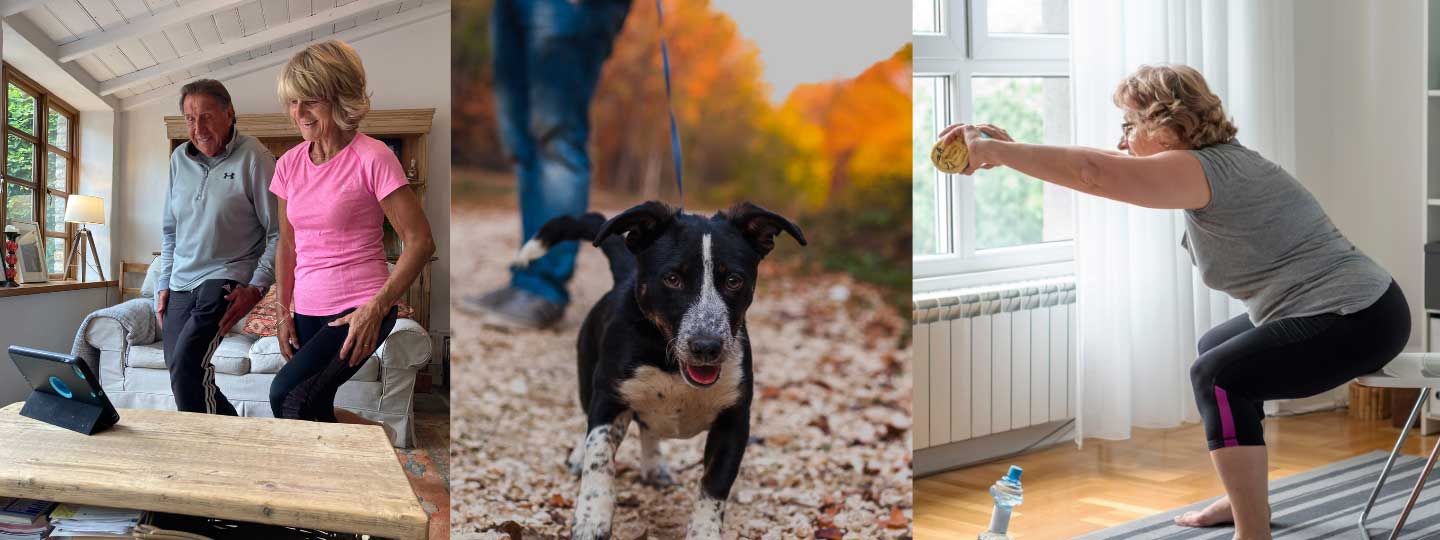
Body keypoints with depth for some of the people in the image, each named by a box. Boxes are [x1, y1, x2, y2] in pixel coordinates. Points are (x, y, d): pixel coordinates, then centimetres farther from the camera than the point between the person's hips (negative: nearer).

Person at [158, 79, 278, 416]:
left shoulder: (253, 157, -8)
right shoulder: (180, 159, 11)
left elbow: (278, 232, -9)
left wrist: (257, 287, -16)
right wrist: (164, 285, 14)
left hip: (225, 280, -7)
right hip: (180, 286, 7)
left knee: (186, 363, -25)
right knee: (184, 375, 6)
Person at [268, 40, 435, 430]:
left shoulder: (372, 158, -11)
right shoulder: (290, 164, 8)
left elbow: (420, 242, -12)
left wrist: (377, 306, -19)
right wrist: (284, 313, 11)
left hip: (360, 310, -7)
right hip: (309, 311, 7)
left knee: (288, 395, -24)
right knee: (315, 417, 5)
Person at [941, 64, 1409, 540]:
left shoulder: (1207, 168, -20)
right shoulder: (1214, 158, 10)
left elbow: (1094, 173, -29)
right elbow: (1110, 165, 15)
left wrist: (993, 151, -23)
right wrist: (1010, 149, 12)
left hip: (1357, 321, -11)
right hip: (1352, 309, 11)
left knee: (1217, 376, -18)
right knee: (1215, 348, 24)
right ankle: (1246, 498, 31)